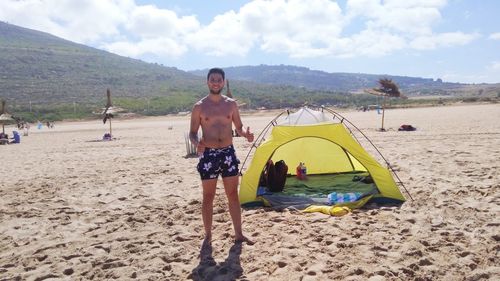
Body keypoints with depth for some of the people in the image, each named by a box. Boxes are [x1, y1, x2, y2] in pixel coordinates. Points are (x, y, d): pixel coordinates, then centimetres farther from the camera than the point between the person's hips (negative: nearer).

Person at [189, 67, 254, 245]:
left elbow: (238, 127, 11)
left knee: (233, 195, 7)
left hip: (228, 153, 3)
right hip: (208, 155, -2)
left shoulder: (231, 104, 6)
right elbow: (192, 133, 0)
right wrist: (197, 144, -22)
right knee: (208, 197, 4)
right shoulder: (199, 107, -2)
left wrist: (246, 134, -12)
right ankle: (208, 236, 16)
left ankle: (238, 234, 18)